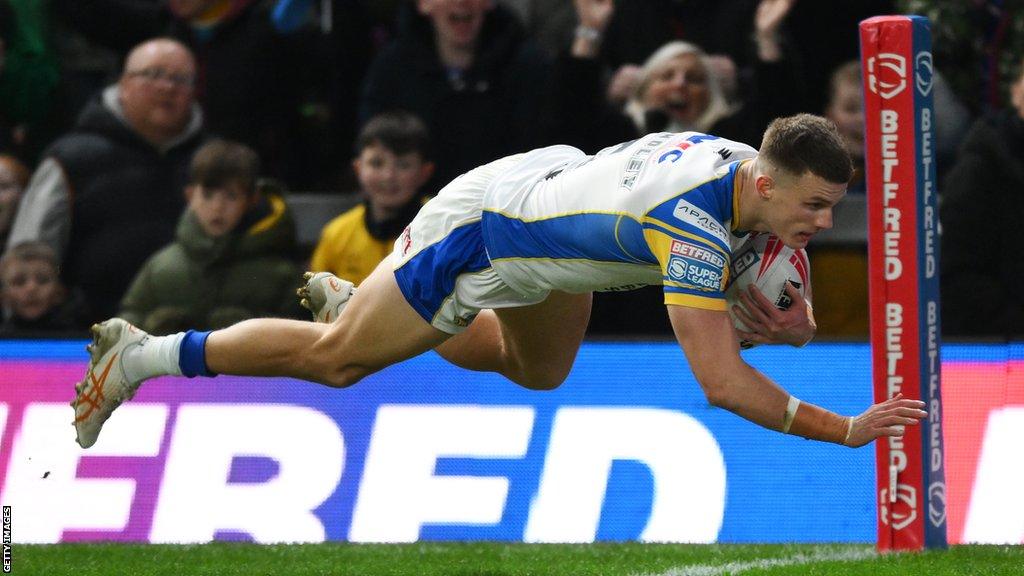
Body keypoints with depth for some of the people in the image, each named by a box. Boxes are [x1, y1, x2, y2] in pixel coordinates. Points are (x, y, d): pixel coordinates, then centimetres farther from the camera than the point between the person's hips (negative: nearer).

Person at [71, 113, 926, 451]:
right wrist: (846, 431, -40)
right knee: (333, 360, 10)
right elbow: (720, 382, -41)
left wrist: (793, 325, -20)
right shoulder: (694, 229, -39)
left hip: (548, 178, 9)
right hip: (481, 233, -8)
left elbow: (789, 296, 3)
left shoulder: (751, 171, -14)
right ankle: (142, 357, 26)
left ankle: (353, 299, 48)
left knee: (539, 373, 35)